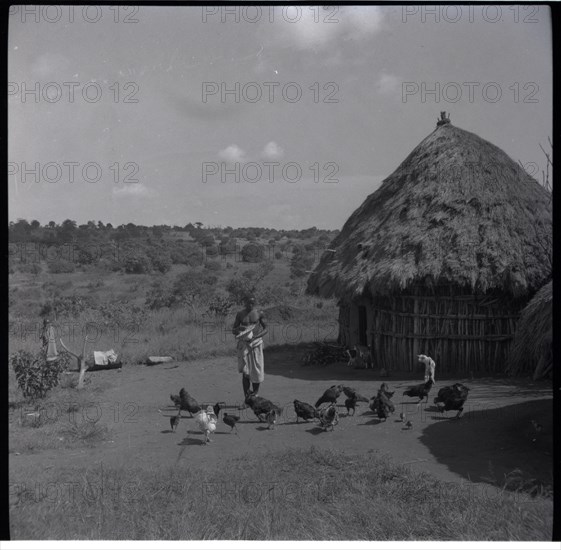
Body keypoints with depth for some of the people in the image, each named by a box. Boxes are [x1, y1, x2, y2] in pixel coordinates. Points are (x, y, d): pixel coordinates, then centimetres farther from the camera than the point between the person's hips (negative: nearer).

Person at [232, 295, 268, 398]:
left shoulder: (259, 313, -1)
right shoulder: (240, 314, 2)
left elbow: (266, 329, -1)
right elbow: (233, 331, 6)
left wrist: (254, 337, -16)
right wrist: (239, 329, -19)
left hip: (256, 343, 0)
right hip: (244, 344, 0)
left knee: (256, 371, 2)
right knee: (245, 372, -6)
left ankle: (255, 395, 19)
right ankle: (246, 397, -2)